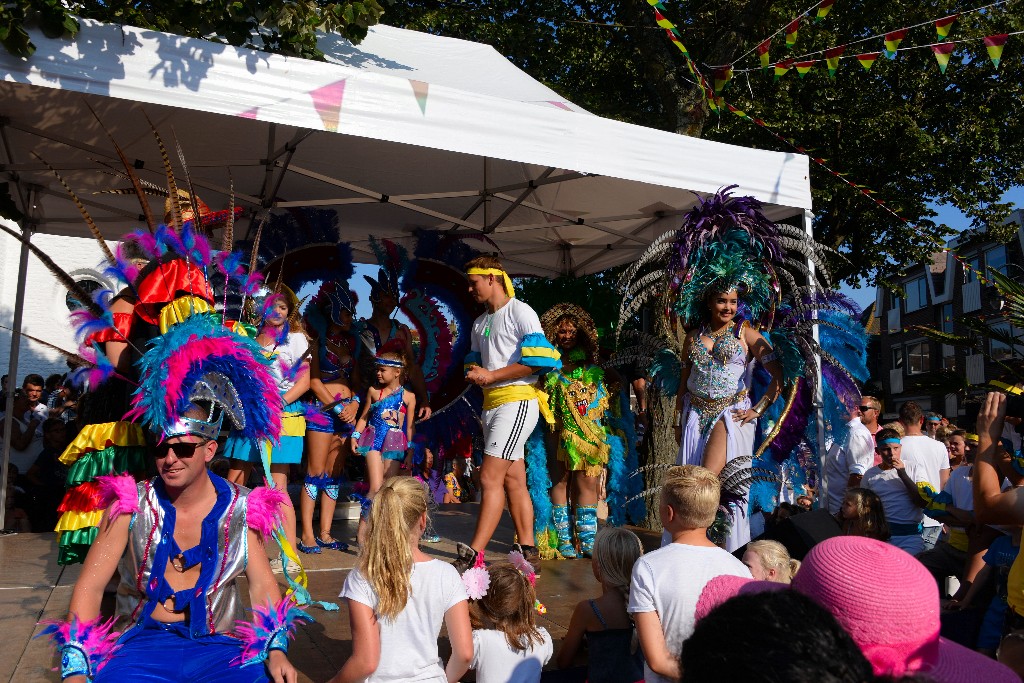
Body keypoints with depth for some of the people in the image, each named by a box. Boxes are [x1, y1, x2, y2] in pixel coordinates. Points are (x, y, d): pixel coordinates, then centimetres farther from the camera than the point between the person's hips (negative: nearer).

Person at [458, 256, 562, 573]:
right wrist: (475, 373, 1)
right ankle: (528, 554, 14)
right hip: (491, 404, 9)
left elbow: (538, 360, -16)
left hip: (517, 401, -9)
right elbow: (474, 360, 26)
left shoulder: (520, 313, -6)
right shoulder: (480, 323, 20)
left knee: (490, 478, -13)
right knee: (514, 481, 9)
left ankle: (473, 555, -11)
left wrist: (491, 375, -14)